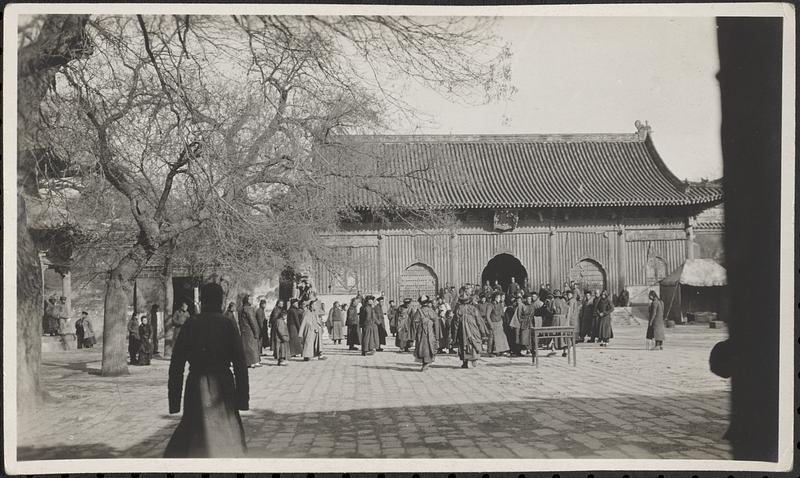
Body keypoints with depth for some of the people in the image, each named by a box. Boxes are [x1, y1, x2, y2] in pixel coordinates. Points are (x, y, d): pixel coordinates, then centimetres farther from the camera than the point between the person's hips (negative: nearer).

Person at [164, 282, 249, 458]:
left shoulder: (190, 326, 0)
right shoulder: (227, 325, -5)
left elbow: (176, 364, 0)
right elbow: (240, 363, -7)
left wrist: (174, 400, 6)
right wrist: (243, 397, -1)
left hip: (195, 386, 2)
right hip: (223, 388, -2)